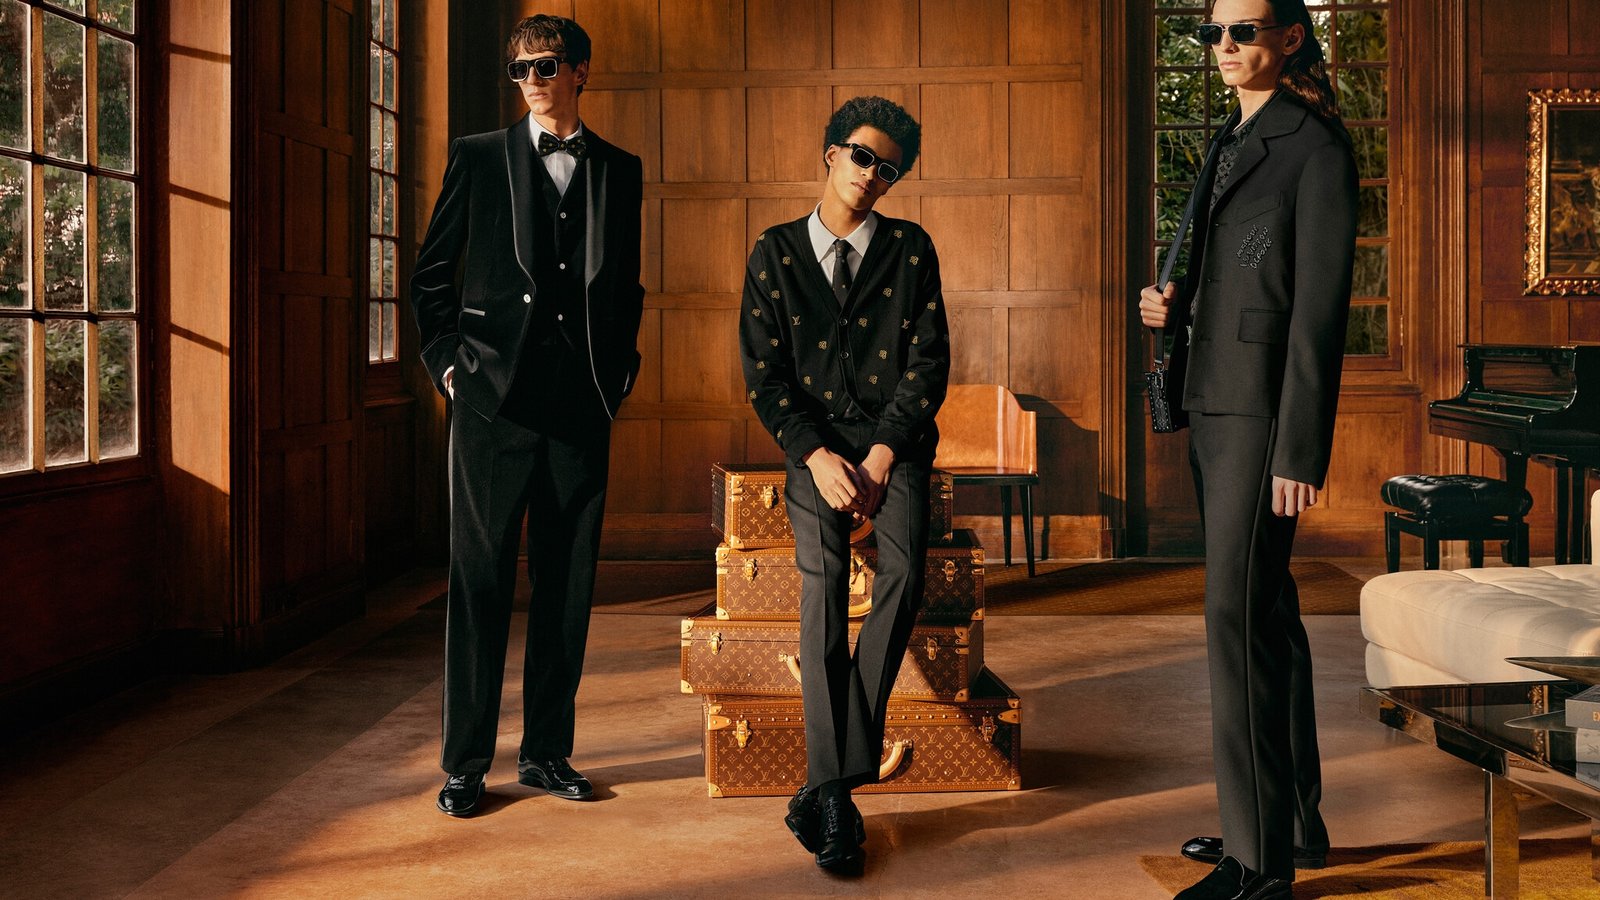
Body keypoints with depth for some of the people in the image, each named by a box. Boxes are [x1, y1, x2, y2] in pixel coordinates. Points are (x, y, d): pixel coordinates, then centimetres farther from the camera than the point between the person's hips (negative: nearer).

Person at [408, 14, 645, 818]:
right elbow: (430, 274, 9)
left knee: (568, 584, 7)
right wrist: (447, 361, 1)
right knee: (480, 579, 0)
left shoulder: (620, 172, 12)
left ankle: (547, 752, 19)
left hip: (582, 405, 3)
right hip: (494, 397, -2)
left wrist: (621, 367, 8)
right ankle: (465, 762, 9)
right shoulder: (478, 159, 6)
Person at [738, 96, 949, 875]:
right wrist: (818, 457, -13)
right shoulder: (775, 253, 7)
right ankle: (834, 792, -25)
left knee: (905, 562, -27)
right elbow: (764, 375, 2)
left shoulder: (911, 249, 8)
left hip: (894, 436, 0)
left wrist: (883, 453, -11)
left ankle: (829, 785, -24)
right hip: (815, 438, 0)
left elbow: (929, 360, 2)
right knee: (821, 576, -25)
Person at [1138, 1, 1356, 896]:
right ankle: (1293, 818, 25)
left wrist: (1300, 453, -19)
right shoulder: (1234, 142, 17)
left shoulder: (1317, 145, -9)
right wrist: (1176, 304, 3)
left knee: (1240, 615, -10)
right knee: (1266, 611, 14)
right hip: (1213, 400, 9)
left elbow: (1321, 307, -15)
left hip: (1266, 409, -9)